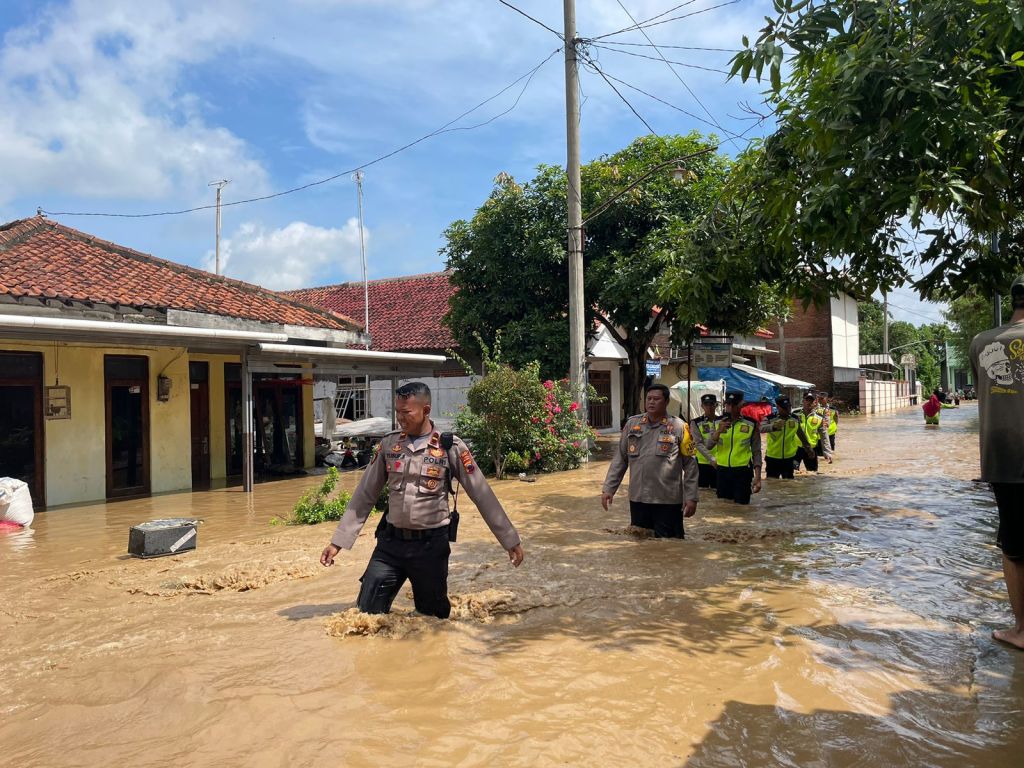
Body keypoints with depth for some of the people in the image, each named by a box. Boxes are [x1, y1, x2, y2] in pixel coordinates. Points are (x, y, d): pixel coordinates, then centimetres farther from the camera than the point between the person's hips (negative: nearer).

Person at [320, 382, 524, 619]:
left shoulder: (450, 447, -7)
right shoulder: (389, 444, 2)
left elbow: (482, 495, -4)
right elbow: (364, 495, 6)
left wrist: (510, 540, -3)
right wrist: (338, 541, 4)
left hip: (431, 545, -3)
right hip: (391, 542, 3)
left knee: (433, 617, 9)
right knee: (367, 613, 3)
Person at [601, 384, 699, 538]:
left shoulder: (678, 427, -3)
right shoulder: (632, 424, 6)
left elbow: (690, 465, -2)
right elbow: (620, 459, 9)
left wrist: (691, 497, -6)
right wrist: (608, 488, 4)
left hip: (668, 500, -3)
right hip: (638, 498, 3)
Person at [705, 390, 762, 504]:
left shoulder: (751, 424, -4)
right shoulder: (718, 422, 3)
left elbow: (756, 452, -2)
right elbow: (709, 446, -5)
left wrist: (757, 476, -9)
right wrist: (719, 431, -21)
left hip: (743, 471, -3)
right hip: (722, 470, 3)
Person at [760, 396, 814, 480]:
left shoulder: (795, 419, -1)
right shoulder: (770, 419, -13)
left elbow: (801, 434, 17)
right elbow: (761, 428, -35)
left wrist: (808, 447, 24)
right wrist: (773, 426, -55)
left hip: (789, 458, 3)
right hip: (773, 458, -3)